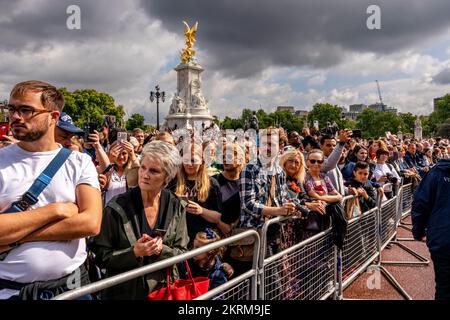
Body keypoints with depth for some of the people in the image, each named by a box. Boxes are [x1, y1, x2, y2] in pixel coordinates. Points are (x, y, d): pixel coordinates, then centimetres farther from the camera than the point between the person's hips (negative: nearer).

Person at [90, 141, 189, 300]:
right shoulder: (117, 207, -16)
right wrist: (134, 252, -25)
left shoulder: (176, 207, -8)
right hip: (125, 291, -2)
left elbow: (181, 252, -3)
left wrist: (161, 250, -21)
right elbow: (101, 256, -11)